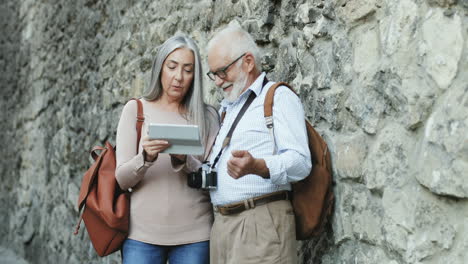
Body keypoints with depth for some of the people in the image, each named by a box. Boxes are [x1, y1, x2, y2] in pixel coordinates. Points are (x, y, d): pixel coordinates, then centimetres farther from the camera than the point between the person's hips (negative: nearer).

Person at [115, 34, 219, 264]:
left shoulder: (207, 116, 6)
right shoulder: (135, 109, 4)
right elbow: (122, 179, -1)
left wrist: (184, 161, -18)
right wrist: (146, 157, -21)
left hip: (194, 235, 1)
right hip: (142, 233, 0)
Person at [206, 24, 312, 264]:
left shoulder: (279, 97, -1)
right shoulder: (227, 108, 24)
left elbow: (300, 162, -14)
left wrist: (257, 167, -31)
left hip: (260, 222, -7)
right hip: (221, 225, 7)